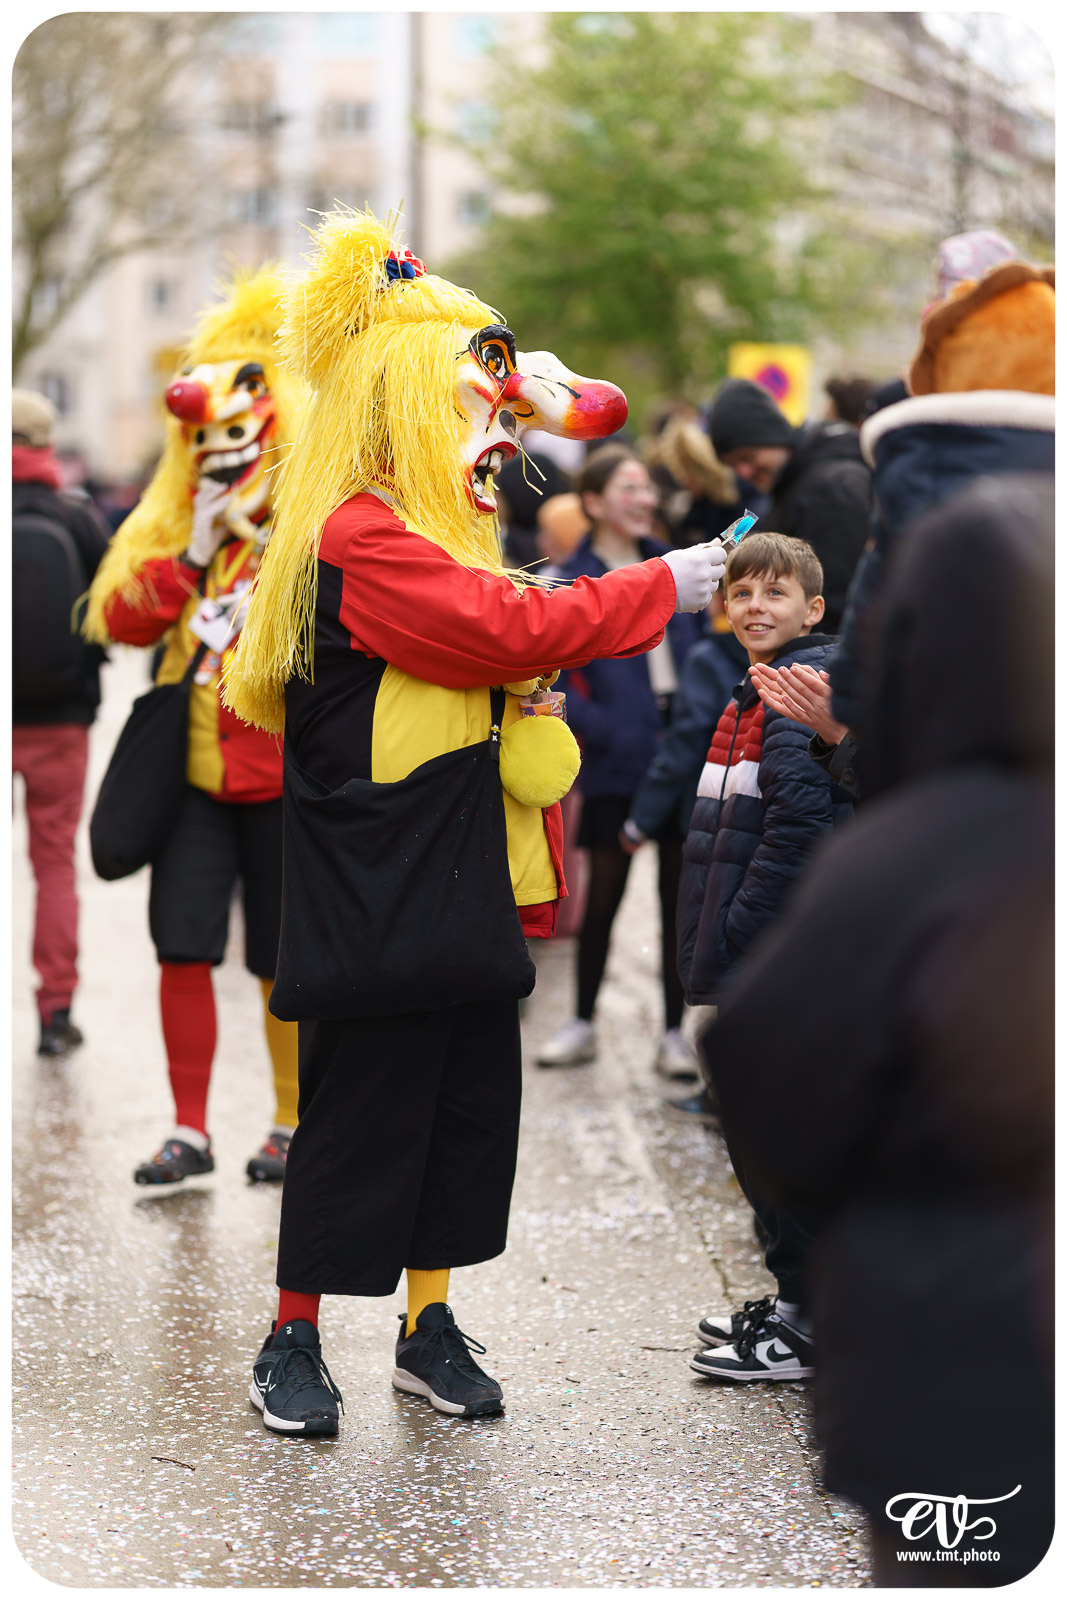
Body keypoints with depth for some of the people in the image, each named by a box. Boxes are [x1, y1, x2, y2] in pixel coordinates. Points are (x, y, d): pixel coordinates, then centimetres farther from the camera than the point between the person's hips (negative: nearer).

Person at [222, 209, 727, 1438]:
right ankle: (292, 1344, 12)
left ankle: (429, 1326, 25)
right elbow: (503, 630, -25)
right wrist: (660, 588, -19)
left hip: (466, 891, 9)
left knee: (470, 1105, 13)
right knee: (357, 1116, -1)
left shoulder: (448, 537, 16)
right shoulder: (360, 539, -16)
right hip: (376, 903, -9)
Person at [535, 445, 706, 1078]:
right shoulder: (572, 585, -4)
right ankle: (583, 1024, 21)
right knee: (604, 893, 6)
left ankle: (675, 1031, 14)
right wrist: (605, 730, -17)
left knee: (680, 892, 6)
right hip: (618, 763, -3)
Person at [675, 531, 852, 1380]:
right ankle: (794, 1300, 26)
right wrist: (708, 948, 17)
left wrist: (735, 935, -20)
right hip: (746, 964, 10)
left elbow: (804, 821, -22)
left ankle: (812, 1324, 5)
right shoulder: (754, 696, 18)